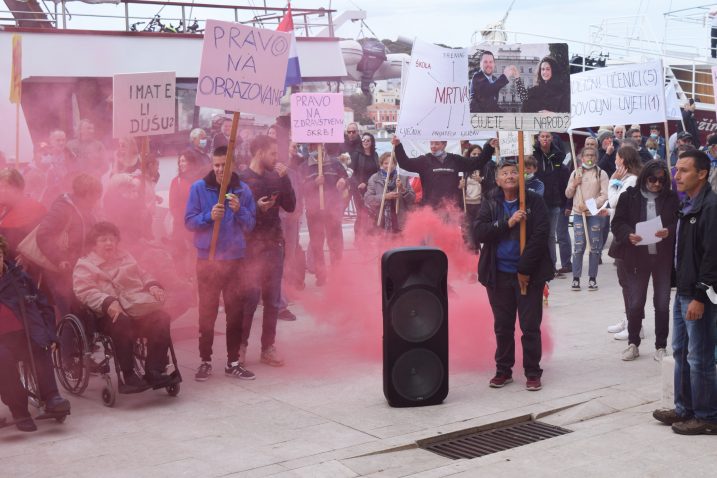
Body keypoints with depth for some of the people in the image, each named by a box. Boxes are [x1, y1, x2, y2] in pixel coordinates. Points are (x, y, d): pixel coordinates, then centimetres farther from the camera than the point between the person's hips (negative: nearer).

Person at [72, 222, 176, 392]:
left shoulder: (126, 258, 27)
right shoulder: (84, 266, 9)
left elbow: (144, 276, 32)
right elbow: (85, 292, -7)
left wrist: (153, 286, 7)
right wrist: (108, 303, -25)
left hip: (139, 307, 5)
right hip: (112, 314, -5)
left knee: (162, 317, -24)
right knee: (122, 323, -38)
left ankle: (154, 371, -22)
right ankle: (128, 376, -30)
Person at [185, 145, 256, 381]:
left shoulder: (243, 190, 3)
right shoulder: (199, 188, -2)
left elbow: (250, 225, 2)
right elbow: (189, 222, -3)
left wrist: (239, 210, -16)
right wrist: (209, 216, -20)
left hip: (235, 258, 2)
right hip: (207, 258, -2)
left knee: (236, 311, 6)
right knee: (207, 311, 2)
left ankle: (233, 362, 16)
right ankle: (205, 361, 12)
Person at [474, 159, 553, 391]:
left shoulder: (533, 201, -3)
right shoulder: (490, 205, 6)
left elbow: (540, 235, -10)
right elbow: (479, 233, -7)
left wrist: (525, 269, -14)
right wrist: (507, 223, -20)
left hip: (529, 274, -2)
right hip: (499, 274, 3)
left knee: (530, 326, 2)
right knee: (503, 326, 11)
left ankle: (532, 372, 12)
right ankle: (503, 370, 21)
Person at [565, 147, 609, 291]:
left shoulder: (601, 174, 2)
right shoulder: (575, 173, 10)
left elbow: (604, 196, -5)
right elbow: (568, 194, 14)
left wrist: (589, 205, -16)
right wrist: (574, 184, -4)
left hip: (595, 213, -1)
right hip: (578, 214, 1)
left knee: (595, 246, 2)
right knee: (579, 246, -3)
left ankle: (592, 278, 9)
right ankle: (576, 278, 2)